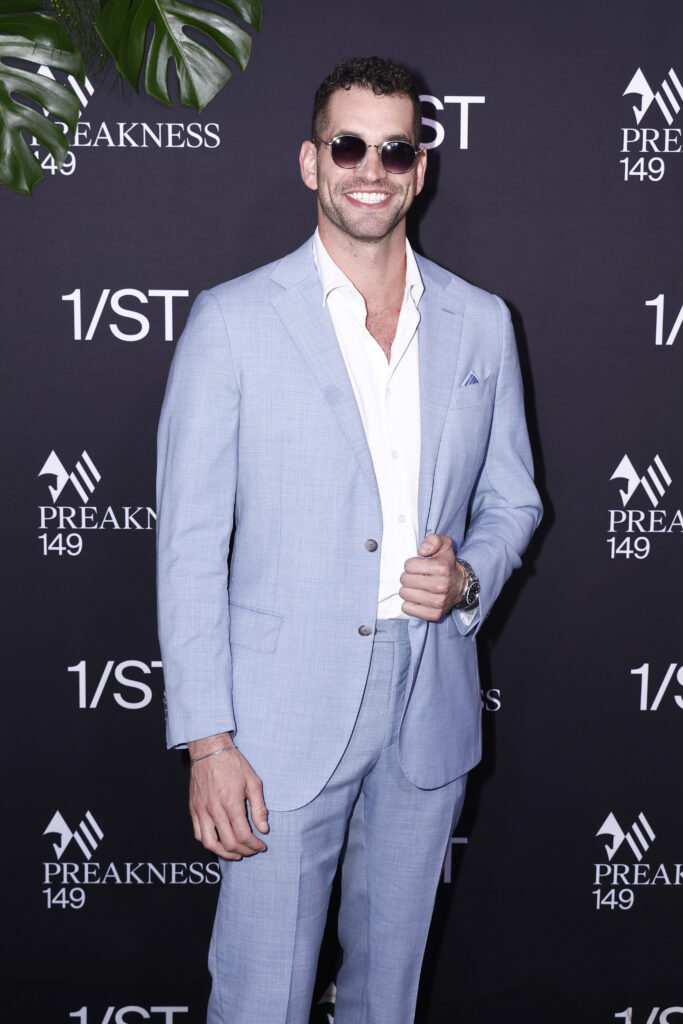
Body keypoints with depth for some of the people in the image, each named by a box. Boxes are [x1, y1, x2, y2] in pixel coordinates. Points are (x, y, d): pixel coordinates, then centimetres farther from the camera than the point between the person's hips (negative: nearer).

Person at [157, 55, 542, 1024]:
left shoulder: (481, 323, 4)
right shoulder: (234, 322, -7)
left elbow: (512, 499, 13)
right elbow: (191, 544, -8)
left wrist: (468, 576, -10)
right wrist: (208, 740, -13)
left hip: (431, 713, 4)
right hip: (286, 716, -3)